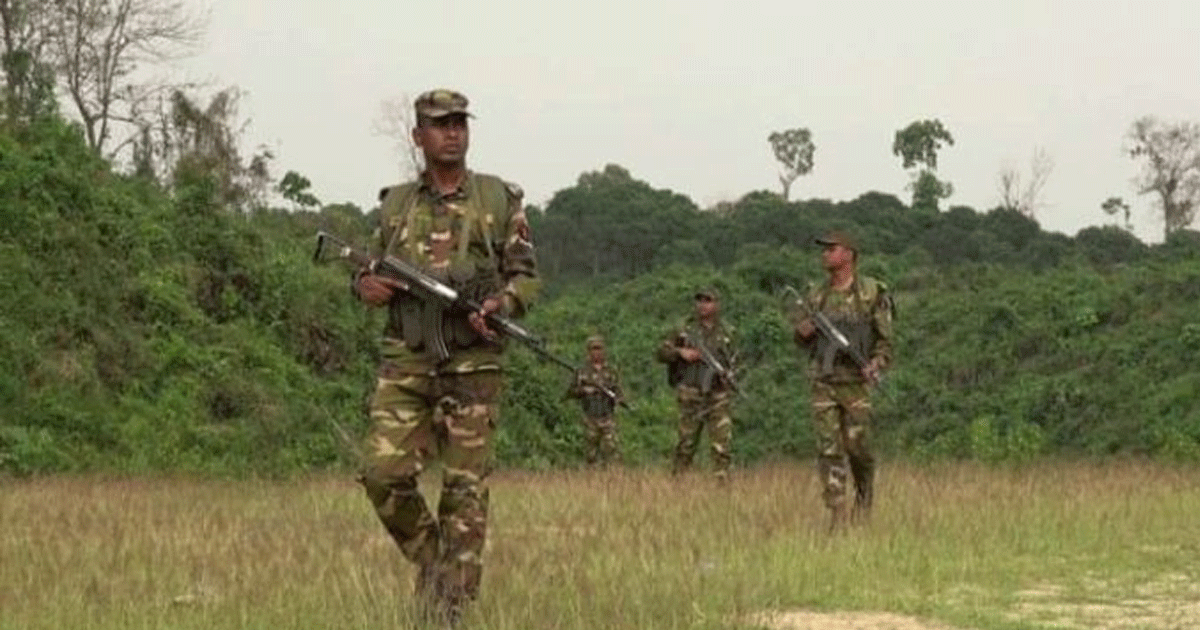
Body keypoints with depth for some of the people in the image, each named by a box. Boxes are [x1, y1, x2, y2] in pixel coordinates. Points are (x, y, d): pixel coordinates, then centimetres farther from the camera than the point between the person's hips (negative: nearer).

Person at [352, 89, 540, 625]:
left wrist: (499, 304, -15)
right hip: (405, 360, 2)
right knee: (383, 472, -11)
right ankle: (428, 556, 14)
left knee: (465, 486, -2)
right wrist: (365, 284, 0)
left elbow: (526, 275, 6)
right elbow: (376, 270, 23)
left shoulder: (500, 199, 5)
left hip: (472, 363, -2)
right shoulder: (395, 204, 12)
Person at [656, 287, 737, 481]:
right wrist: (681, 352, -11)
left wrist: (728, 375, 0)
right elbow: (661, 352, 7)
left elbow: (731, 361, 21)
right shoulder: (684, 329, 4)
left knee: (722, 441, -8)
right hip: (691, 394, -2)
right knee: (687, 442, 1)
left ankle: (723, 478, -6)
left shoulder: (726, 333, 10)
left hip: (718, 394, 2)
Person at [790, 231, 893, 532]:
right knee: (828, 450, -3)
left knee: (857, 447, -2)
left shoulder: (872, 293, -1)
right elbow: (803, 342, 18)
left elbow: (885, 339, 0)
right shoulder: (816, 295, 10)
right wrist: (802, 332, -5)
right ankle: (837, 514, -1)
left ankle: (864, 500, 24)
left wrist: (876, 365, -17)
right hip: (823, 382, 3)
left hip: (855, 381, -3)